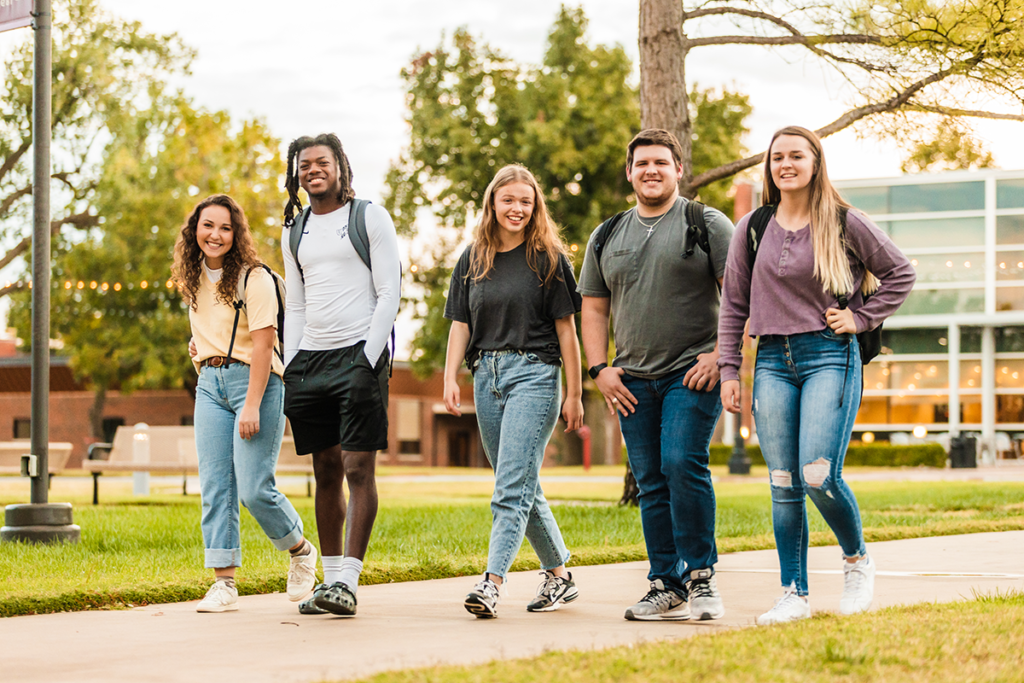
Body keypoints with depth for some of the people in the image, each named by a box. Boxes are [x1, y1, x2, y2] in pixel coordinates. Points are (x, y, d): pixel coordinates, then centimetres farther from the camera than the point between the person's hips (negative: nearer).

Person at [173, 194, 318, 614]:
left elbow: (263, 342, -15)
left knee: (254, 489, -10)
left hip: (254, 380, -7)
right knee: (214, 488, -1)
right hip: (209, 385, 7)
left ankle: (301, 551, 16)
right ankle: (224, 584, 0)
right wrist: (200, 347, 12)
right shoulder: (193, 280, 12)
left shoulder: (253, 278, -10)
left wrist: (252, 406, -20)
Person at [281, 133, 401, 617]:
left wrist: (368, 358, -13)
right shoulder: (294, 231, 17)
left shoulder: (370, 218, 1)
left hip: (358, 354, -5)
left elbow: (389, 293, -4)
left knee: (358, 469, -10)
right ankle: (330, 577, 11)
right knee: (326, 472, 6)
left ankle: (348, 583, -14)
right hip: (310, 358, 5)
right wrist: (289, 369, 8)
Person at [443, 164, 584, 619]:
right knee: (523, 487, 11)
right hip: (487, 375, 6)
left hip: (534, 374, -6)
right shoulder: (473, 259, 12)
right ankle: (559, 576, 23)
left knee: (513, 485, -14)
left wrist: (574, 394, -3)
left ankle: (492, 581, -23)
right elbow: (460, 323, 11)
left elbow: (566, 328, -1)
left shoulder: (548, 258, 0)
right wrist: (450, 378, -3)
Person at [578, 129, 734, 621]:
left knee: (683, 465, -18)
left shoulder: (707, 224, 1)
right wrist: (600, 369, 6)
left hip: (693, 374, -5)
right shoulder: (607, 237, 16)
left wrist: (720, 355, -13)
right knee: (651, 484, 4)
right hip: (634, 380, 5)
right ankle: (667, 589, 9)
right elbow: (593, 309, 18)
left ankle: (701, 577, -8)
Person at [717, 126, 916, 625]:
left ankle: (857, 559, 11)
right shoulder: (751, 229, 9)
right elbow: (734, 305, 14)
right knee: (783, 486, 1)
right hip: (772, 362, 3)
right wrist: (729, 370, 8)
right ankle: (794, 594, 7)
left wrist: (861, 318, 1)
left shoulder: (845, 224, 1)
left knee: (819, 475, -15)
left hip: (830, 357, -3)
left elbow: (900, 274, 11)